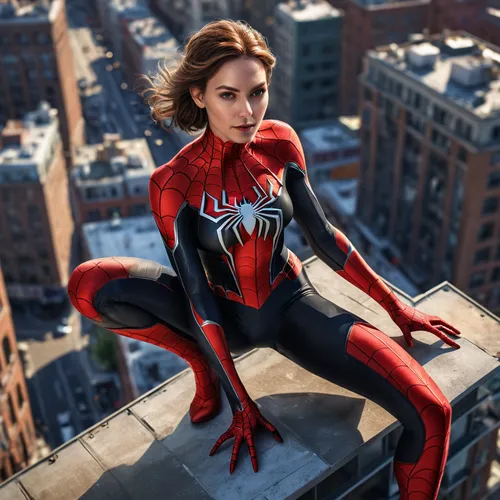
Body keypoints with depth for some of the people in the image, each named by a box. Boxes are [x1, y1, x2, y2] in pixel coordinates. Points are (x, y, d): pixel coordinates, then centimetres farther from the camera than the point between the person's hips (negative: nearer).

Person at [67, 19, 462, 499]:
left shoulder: (280, 142, -10)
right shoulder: (172, 183, -18)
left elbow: (322, 234, 0)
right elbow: (198, 294, -18)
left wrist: (396, 307, 5)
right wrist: (241, 404, -17)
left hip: (291, 304, 1)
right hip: (226, 317, -1)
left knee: (430, 414, -20)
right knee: (88, 285, -26)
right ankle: (203, 362, -4)